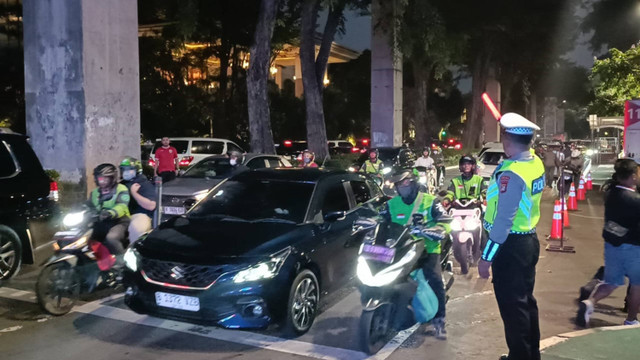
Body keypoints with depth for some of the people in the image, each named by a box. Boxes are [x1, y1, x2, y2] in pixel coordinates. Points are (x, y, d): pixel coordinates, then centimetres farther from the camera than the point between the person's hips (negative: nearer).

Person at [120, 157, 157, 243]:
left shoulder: (145, 184, 3)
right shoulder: (121, 184, 23)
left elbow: (151, 206, -10)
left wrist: (134, 193, -8)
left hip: (140, 215, -6)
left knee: (136, 227, -39)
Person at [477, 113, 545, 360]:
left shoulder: (511, 174, -25)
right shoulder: (536, 163, 1)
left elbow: (503, 221, -25)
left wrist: (486, 257, -20)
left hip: (510, 246, -9)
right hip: (529, 240, 9)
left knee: (512, 305, 3)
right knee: (526, 300, 20)